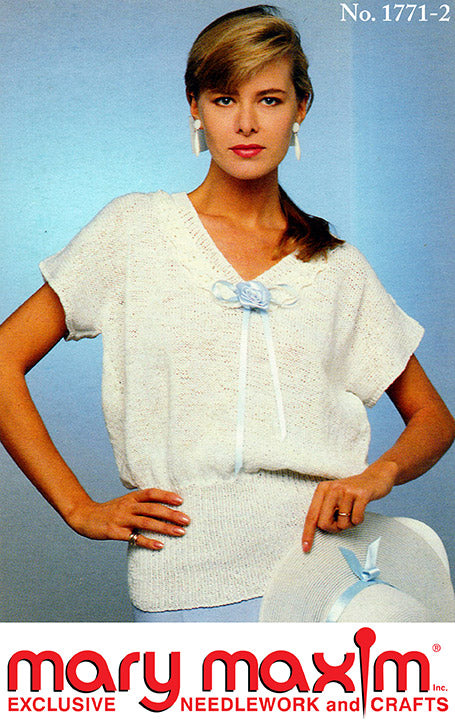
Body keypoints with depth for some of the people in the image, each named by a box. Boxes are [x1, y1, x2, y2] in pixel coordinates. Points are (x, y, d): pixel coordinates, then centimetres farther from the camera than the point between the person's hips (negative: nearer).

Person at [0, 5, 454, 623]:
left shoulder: (339, 268, 8)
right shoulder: (136, 229, 3)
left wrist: (380, 474, -6)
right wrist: (81, 509, -3)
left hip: (328, 568, 2)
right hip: (189, 587, -1)